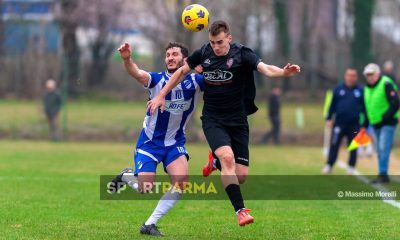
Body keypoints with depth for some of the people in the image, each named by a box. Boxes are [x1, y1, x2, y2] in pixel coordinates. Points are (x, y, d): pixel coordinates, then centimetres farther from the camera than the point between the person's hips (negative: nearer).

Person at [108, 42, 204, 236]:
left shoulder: (194, 82, -9)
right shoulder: (157, 80, -16)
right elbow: (137, 74, -35)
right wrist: (127, 59, -57)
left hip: (175, 142, 2)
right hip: (150, 141, -2)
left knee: (181, 181, -19)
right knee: (145, 189, -6)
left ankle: (150, 224, -2)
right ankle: (126, 176, 31)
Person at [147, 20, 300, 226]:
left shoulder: (241, 54, -11)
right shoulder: (204, 53, -3)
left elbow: (265, 69, -29)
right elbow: (182, 72, 14)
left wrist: (283, 72, -50)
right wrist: (161, 96, 13)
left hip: (237, 120, 0)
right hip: (212, 118, 0)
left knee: (241, 175, -3)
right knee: (227, 157, -28)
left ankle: (215, 162, 32)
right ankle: (240, 210, -23)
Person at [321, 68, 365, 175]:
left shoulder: (360, 91, 4)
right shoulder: (338, 89, 5)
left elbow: (364, 107, 6)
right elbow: (332, 105, 8)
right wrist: (329, 119, 2)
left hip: (354, 125, 0)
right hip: (339, 123, 0)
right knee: (334, 145, -2)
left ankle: (351, 168, 15)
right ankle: (328, 166, 4)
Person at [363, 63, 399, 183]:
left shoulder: (386, 84, -12)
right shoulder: (367, 88, 13)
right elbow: (366, 108, 21)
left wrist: (384, 118, -20)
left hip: (387, 124, -8)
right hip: (375, 124, 8)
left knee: (384, 149, -15)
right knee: (380, 151, 8)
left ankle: (383, 174, -15)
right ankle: (383, 176, 12)